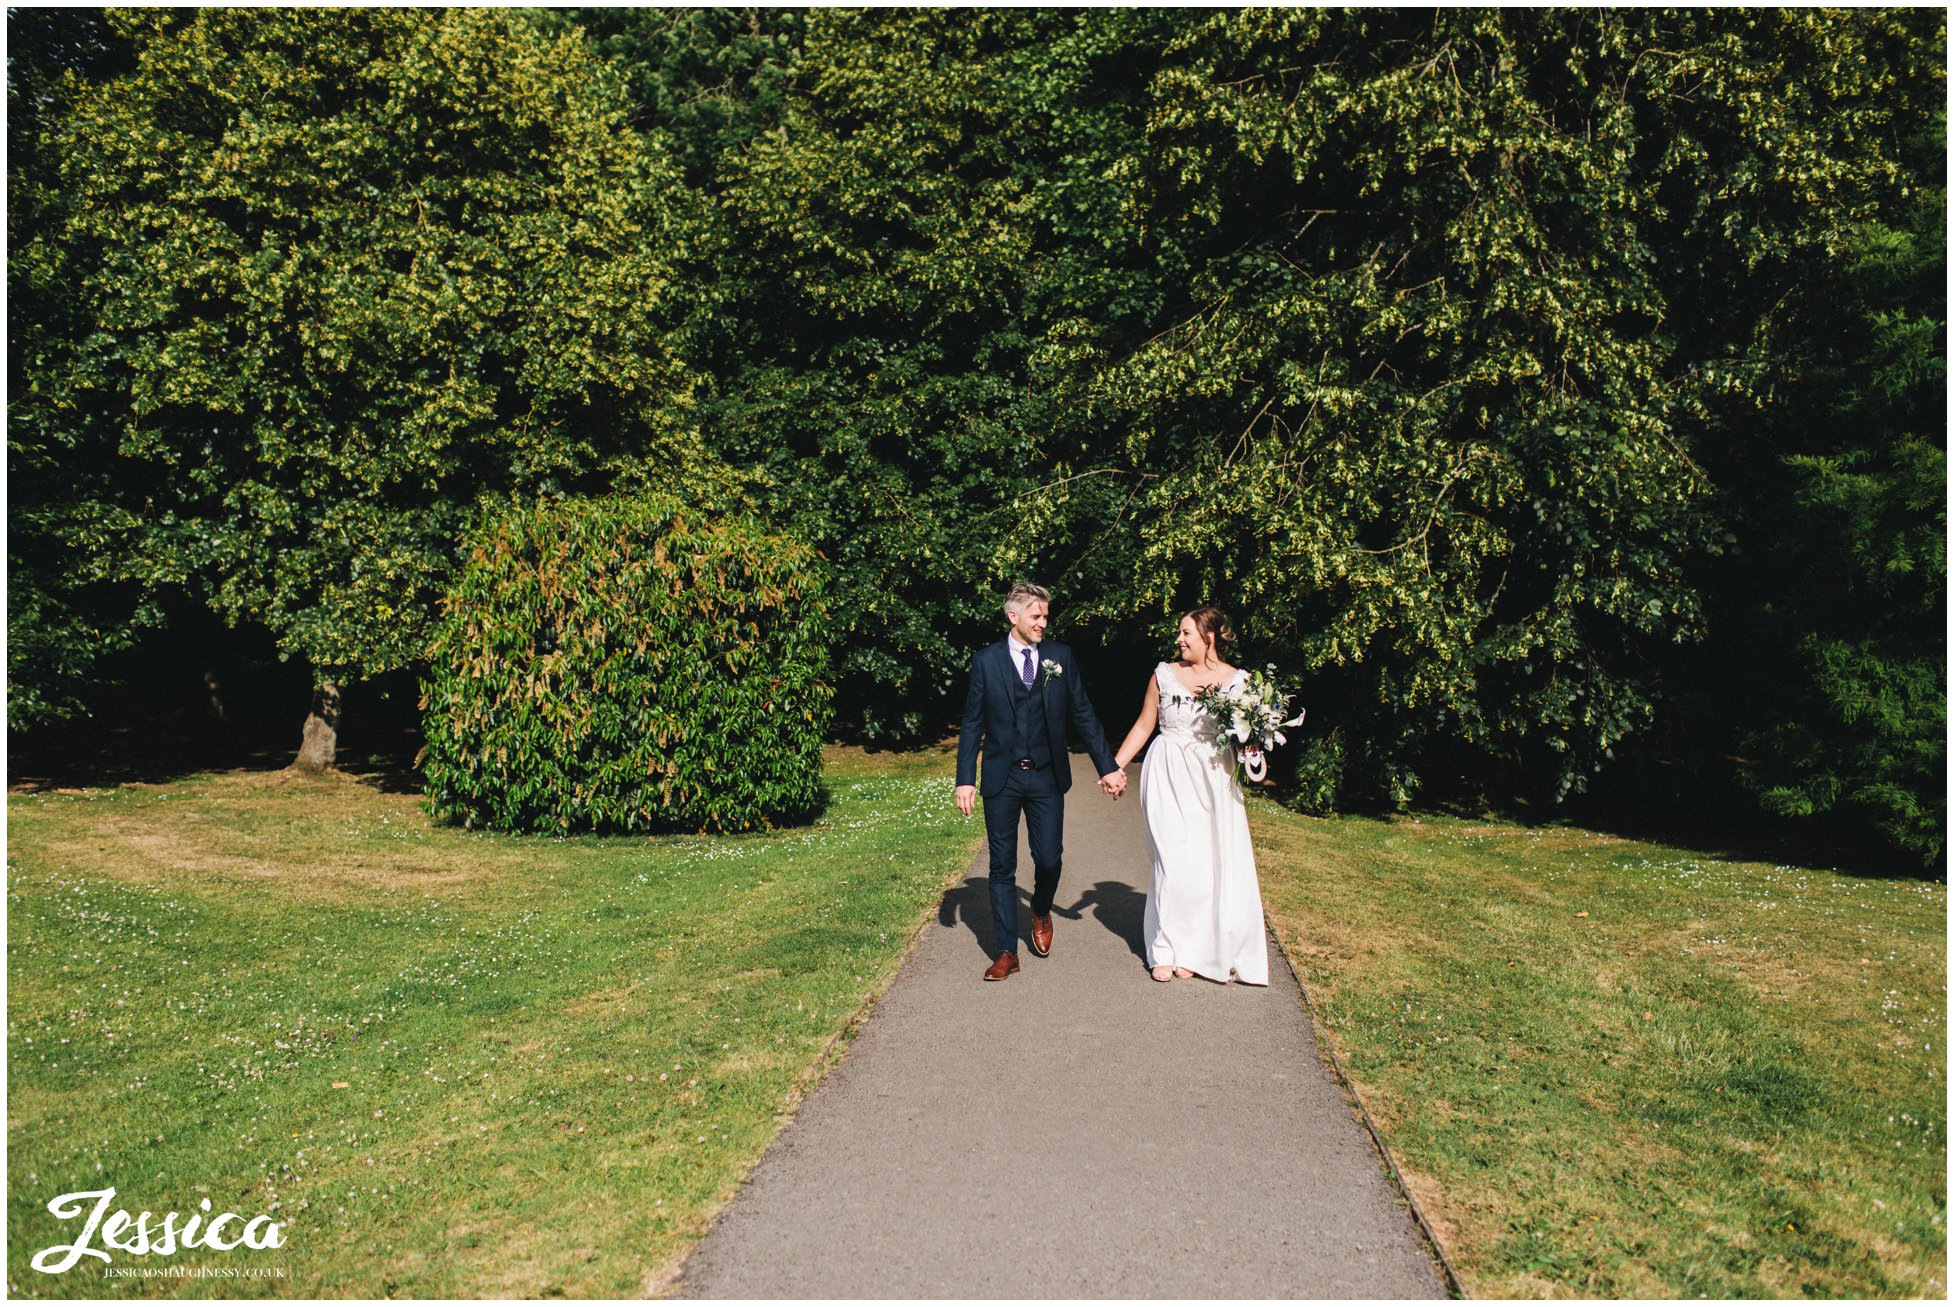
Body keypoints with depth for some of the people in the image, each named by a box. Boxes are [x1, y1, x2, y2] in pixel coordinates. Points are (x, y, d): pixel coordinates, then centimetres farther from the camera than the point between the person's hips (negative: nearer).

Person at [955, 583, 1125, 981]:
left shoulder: (1060, 657, 3)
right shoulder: (986, 661, -1)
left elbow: (1083, 714, 5)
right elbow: (972, 724, 1)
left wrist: (1107, 767, 2)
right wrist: (965, 780, -6)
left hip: (1046, 776, 1)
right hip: (1001, 778, -1)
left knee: (1049, 858, -2)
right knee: (1002, 867, 5)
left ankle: (1041, 911, 32)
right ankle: (1007, 952, 15)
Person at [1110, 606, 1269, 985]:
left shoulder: (1238, 680, 1)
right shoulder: (1165, 674, 3)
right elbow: (1143, 726, 9)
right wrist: (1114, 766, 4)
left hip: (1214, 782, 1)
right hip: (1169, 779, -1)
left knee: (1217, 865, 1)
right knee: (1175, 864, -5)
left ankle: (1192, 951, 17)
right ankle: (1166, 950, 9)